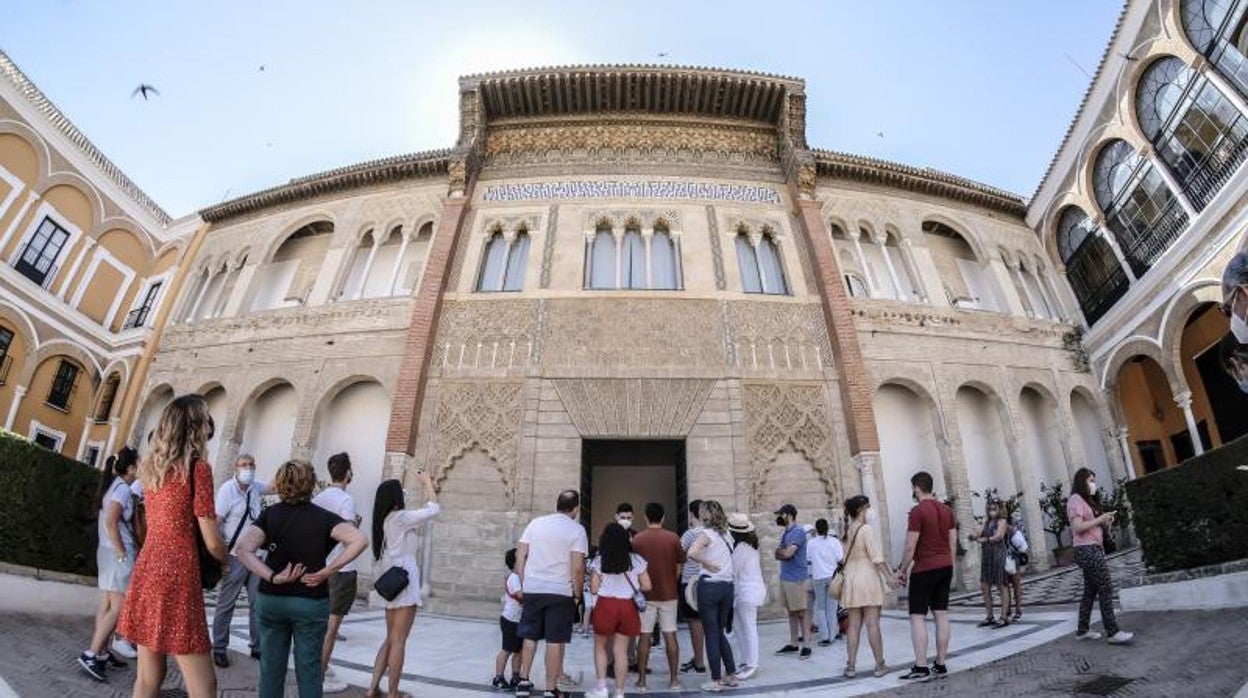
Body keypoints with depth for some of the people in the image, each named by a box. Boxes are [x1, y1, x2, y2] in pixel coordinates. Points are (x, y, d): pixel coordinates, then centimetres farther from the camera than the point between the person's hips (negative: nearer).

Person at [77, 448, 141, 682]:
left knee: (107, 605, 12)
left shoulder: (112, 486, 12)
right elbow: (111, 522, -23)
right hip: (118, 553, -9)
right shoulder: (123, 488, -15)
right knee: (118, 607, -5)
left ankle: (102, 653, 17)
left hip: (107, 550, 9)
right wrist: (123, 554, -17)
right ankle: (91, 654, -4)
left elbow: (104, 520, 18)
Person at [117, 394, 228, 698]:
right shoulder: (197, 467, -12)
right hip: (177, 574, -8)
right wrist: (225, 561, 9)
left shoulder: (151, 466, 8)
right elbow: (212, 542, -10)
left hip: (147, 568, 8)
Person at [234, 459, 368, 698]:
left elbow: (243, 550, -15)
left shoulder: (269, 514, -1)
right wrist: (327, 570, -15)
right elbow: (360, 540, -22)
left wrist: (273, 577, -15)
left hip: (271, 600, 2)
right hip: (312, 602, -2)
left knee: (271, 667, 16)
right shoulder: (323, 517, -7)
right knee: (309, 669, 11)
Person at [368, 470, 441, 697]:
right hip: (403, 580, -9)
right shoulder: (400, 517, -13)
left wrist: (426, 489, 23)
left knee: (390, 639, 16)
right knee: (398, 641, -3)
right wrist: (427, 482, 2)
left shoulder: (386, 519, 12)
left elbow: (418, 519, 22)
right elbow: (434, 509, -10)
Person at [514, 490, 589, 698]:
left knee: (530, 637, 18)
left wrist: (523, 584, 12)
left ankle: (523, 681, 23)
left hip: (532, 589, 4)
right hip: (560, 592, -4)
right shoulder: (577, 530, -7)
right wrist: (577, 594, 0)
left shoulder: (536, 523, 5)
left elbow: (520, 555, 5)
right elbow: (578, 567, -12)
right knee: (555, 641, 6)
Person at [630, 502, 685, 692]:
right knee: (670, 636, 8)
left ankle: (641, 680, 12)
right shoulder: (673, 538, -4)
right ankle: (674, 679, 12)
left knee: (644, 638, 6)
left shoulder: (637, 539, -7)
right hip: (668, 594, 1)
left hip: (646, 595, -1)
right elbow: (679, 568, 2)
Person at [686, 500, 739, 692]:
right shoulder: (726, 534, 11)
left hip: (709, 586, -6)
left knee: (711, 634, 4)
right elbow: (728, 560, 8)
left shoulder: (708, 534, -11)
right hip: (727, 586, 7)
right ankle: (731, 675, 22)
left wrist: (708, 565, -14)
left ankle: (716, 681, 10)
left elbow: (692, 553, -28)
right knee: (720, 632, 19)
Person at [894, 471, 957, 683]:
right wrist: (950, 568, 19)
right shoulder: (946, 510, 8)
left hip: (924, 569, -7)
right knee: (941, 614, 10)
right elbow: (953, 543, 11)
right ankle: (940, 665, 15)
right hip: (945, 567, 7)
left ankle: (921, 668, -4)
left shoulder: (917, 512, -15)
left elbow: (910, 547, -15)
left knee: (917, 617, -3)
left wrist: (902, 570, -4)